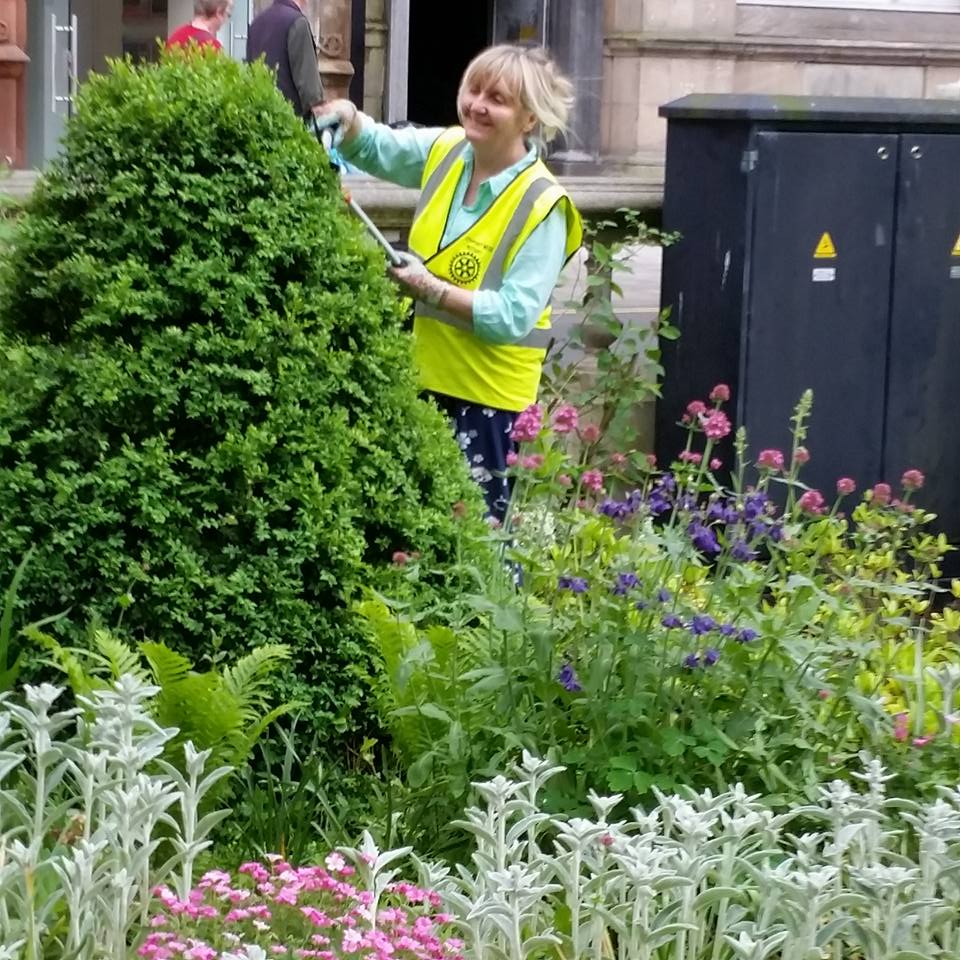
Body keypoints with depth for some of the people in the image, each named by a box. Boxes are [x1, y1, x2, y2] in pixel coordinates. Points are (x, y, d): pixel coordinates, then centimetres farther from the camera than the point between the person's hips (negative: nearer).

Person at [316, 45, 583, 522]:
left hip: (489, 393, -6)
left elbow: (514, 315, -20)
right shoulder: (446, 151, 2)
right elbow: (373, 147, 19)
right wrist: (347, 118, -3)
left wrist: (431, 289, -25)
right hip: (430, 375, 6)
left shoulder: (541, 205, -16)